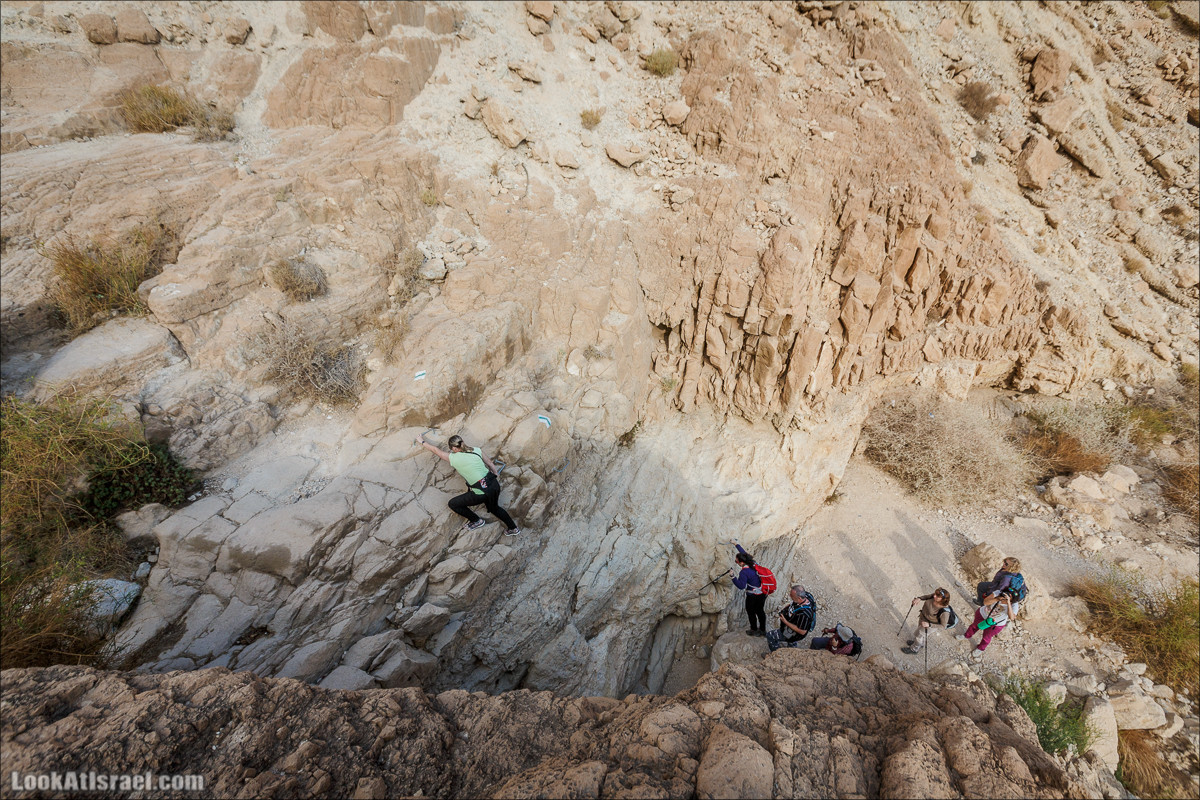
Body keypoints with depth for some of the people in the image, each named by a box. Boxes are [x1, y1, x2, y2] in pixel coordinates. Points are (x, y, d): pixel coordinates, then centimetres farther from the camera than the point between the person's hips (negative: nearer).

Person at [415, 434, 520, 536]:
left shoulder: (453, 458, -7)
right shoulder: (476, 450, 5)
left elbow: (436, 450, 9)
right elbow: (491, 465, 12)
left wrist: (422, 442, 24)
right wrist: (496, 477, 27)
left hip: (482, 492, -6)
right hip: (494, 485, 7)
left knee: (452, 504, 14)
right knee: (494, 508, 35)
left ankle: (476, 521, 28)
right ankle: (514, 529, 44)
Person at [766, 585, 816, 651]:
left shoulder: (804, 613, -43)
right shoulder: (805, 595, -21)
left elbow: (802, 632, -30)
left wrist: (786, 622, -28)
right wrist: (789, 605, -9)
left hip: (795, 633, -8)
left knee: (770, 636, 3)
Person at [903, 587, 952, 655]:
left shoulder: (944, 612, -40)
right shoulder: (934, 596, -26)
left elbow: (943, 626, -26)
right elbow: (927, 596, -1)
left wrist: (929, 624, -32)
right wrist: (919, 598, -17)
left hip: (929, 625, -6)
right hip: (922, 616, 6)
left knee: (919, 636, 20)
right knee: (919, 629, 33)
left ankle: (914, 650, 51)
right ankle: (921, 643, 65)